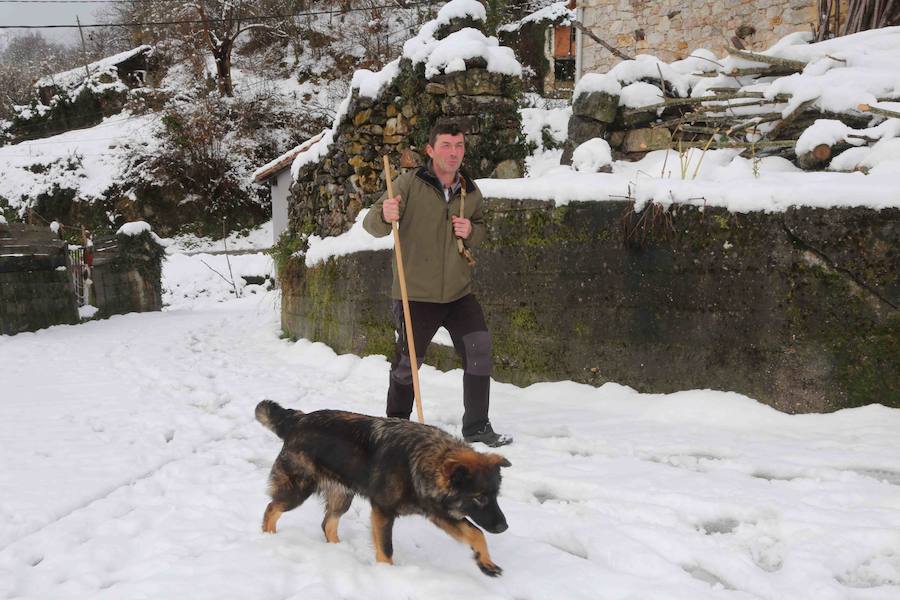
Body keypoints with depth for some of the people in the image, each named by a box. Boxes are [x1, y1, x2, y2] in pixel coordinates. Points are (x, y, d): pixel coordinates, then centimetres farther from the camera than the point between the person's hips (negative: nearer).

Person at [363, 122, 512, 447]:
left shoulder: (470, 191, 5)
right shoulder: (410, 183, -9)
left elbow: (480, 226, 22)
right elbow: (372, 225, -13)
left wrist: (471, 231, -3)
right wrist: (384, 216, -37)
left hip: (459, 292, 4)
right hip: (415, 293, -4)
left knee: (480, 349, -6)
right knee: (407, 363, 5)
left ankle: (476, 427, 8)